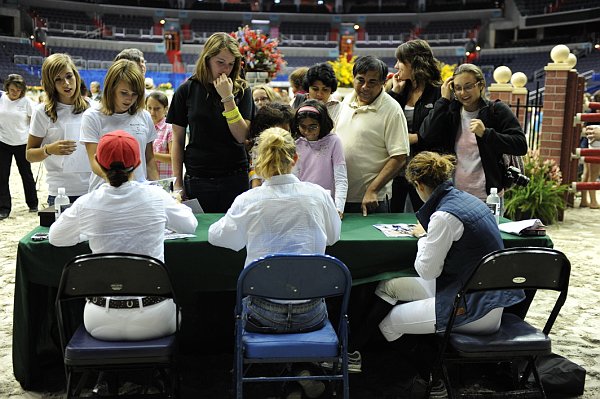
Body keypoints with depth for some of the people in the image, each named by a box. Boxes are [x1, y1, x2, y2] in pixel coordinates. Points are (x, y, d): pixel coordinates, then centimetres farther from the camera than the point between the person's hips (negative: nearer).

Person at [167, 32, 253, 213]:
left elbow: (241, 136, -8)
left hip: (234, 179, 0)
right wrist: (178, 183, 1)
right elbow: (178, 140, 5)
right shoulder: (187, 90, 2)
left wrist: (227, 98, -16)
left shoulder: (241, 90, 1)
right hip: (197, 180, 0)